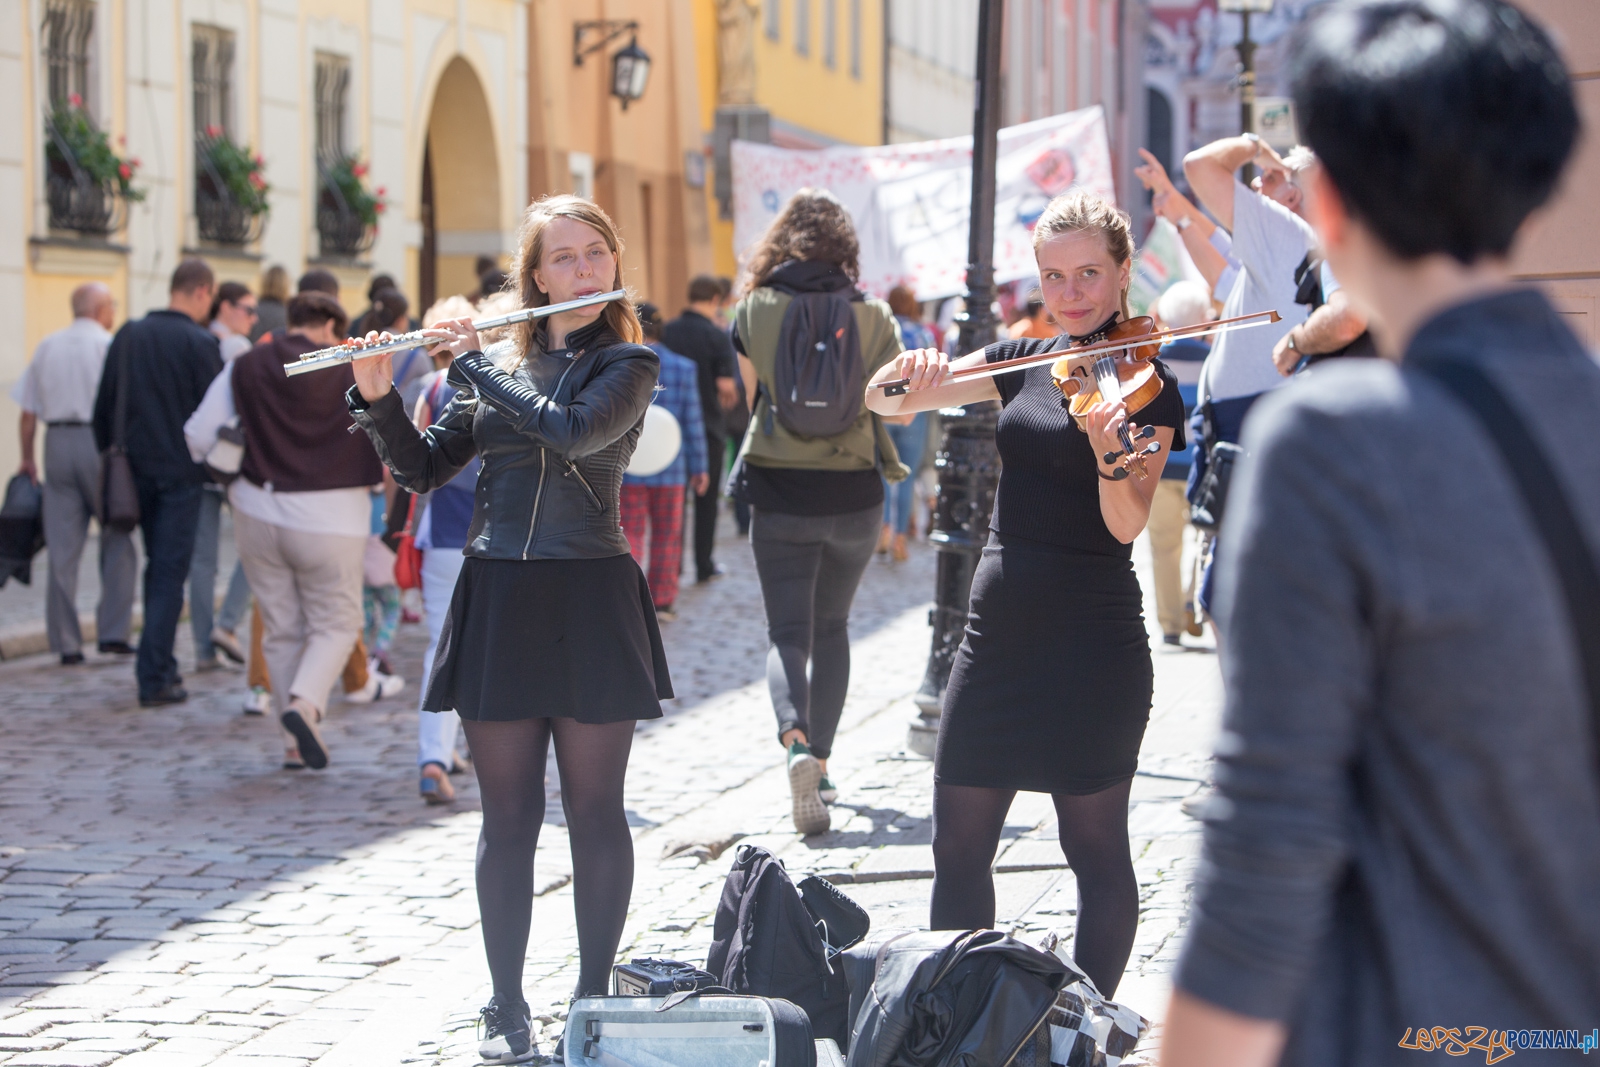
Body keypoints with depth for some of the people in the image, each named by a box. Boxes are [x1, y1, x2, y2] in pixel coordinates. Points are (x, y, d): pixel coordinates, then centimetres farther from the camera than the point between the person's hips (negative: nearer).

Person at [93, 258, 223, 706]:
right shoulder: (200, 343, -12)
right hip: (181, 471, -6)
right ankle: (155, 678, -5)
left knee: (157, 565, 19)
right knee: (171, 571, -2)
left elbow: (103, 407, 10)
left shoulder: (128, 336, 6)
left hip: (135, 468, 6)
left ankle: (160, 665, 23)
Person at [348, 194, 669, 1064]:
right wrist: (377, 398, -7)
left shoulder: (628, 364, -1)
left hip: (589, 602, -3)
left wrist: (473, 359, -14)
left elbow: (572, 431, -21)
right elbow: (424, 470, 9)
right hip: (498, 601, 3)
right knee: (507, 816, 5)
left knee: (594, 811, 4)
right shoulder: (496, 367, 10)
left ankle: (594, 995, 14)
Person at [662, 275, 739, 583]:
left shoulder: (666, 332, -1)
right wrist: (729, 398, 7)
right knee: (706, 498, 8)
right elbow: (727, 385, -14)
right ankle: (704, 564, 12)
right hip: (709, 425, -3)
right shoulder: (717, 335, -12)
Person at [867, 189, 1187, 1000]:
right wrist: (912, 370, -16)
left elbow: (1127, 524, -17)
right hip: (998, 630, 6)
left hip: (1091, 644, -6)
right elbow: (883, 400, 6)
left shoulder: (1147, 386, -6)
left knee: (1095, 846, 3)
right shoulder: (1025, 360, 10)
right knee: (959, 846, 9)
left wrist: (1108, 453, -36)